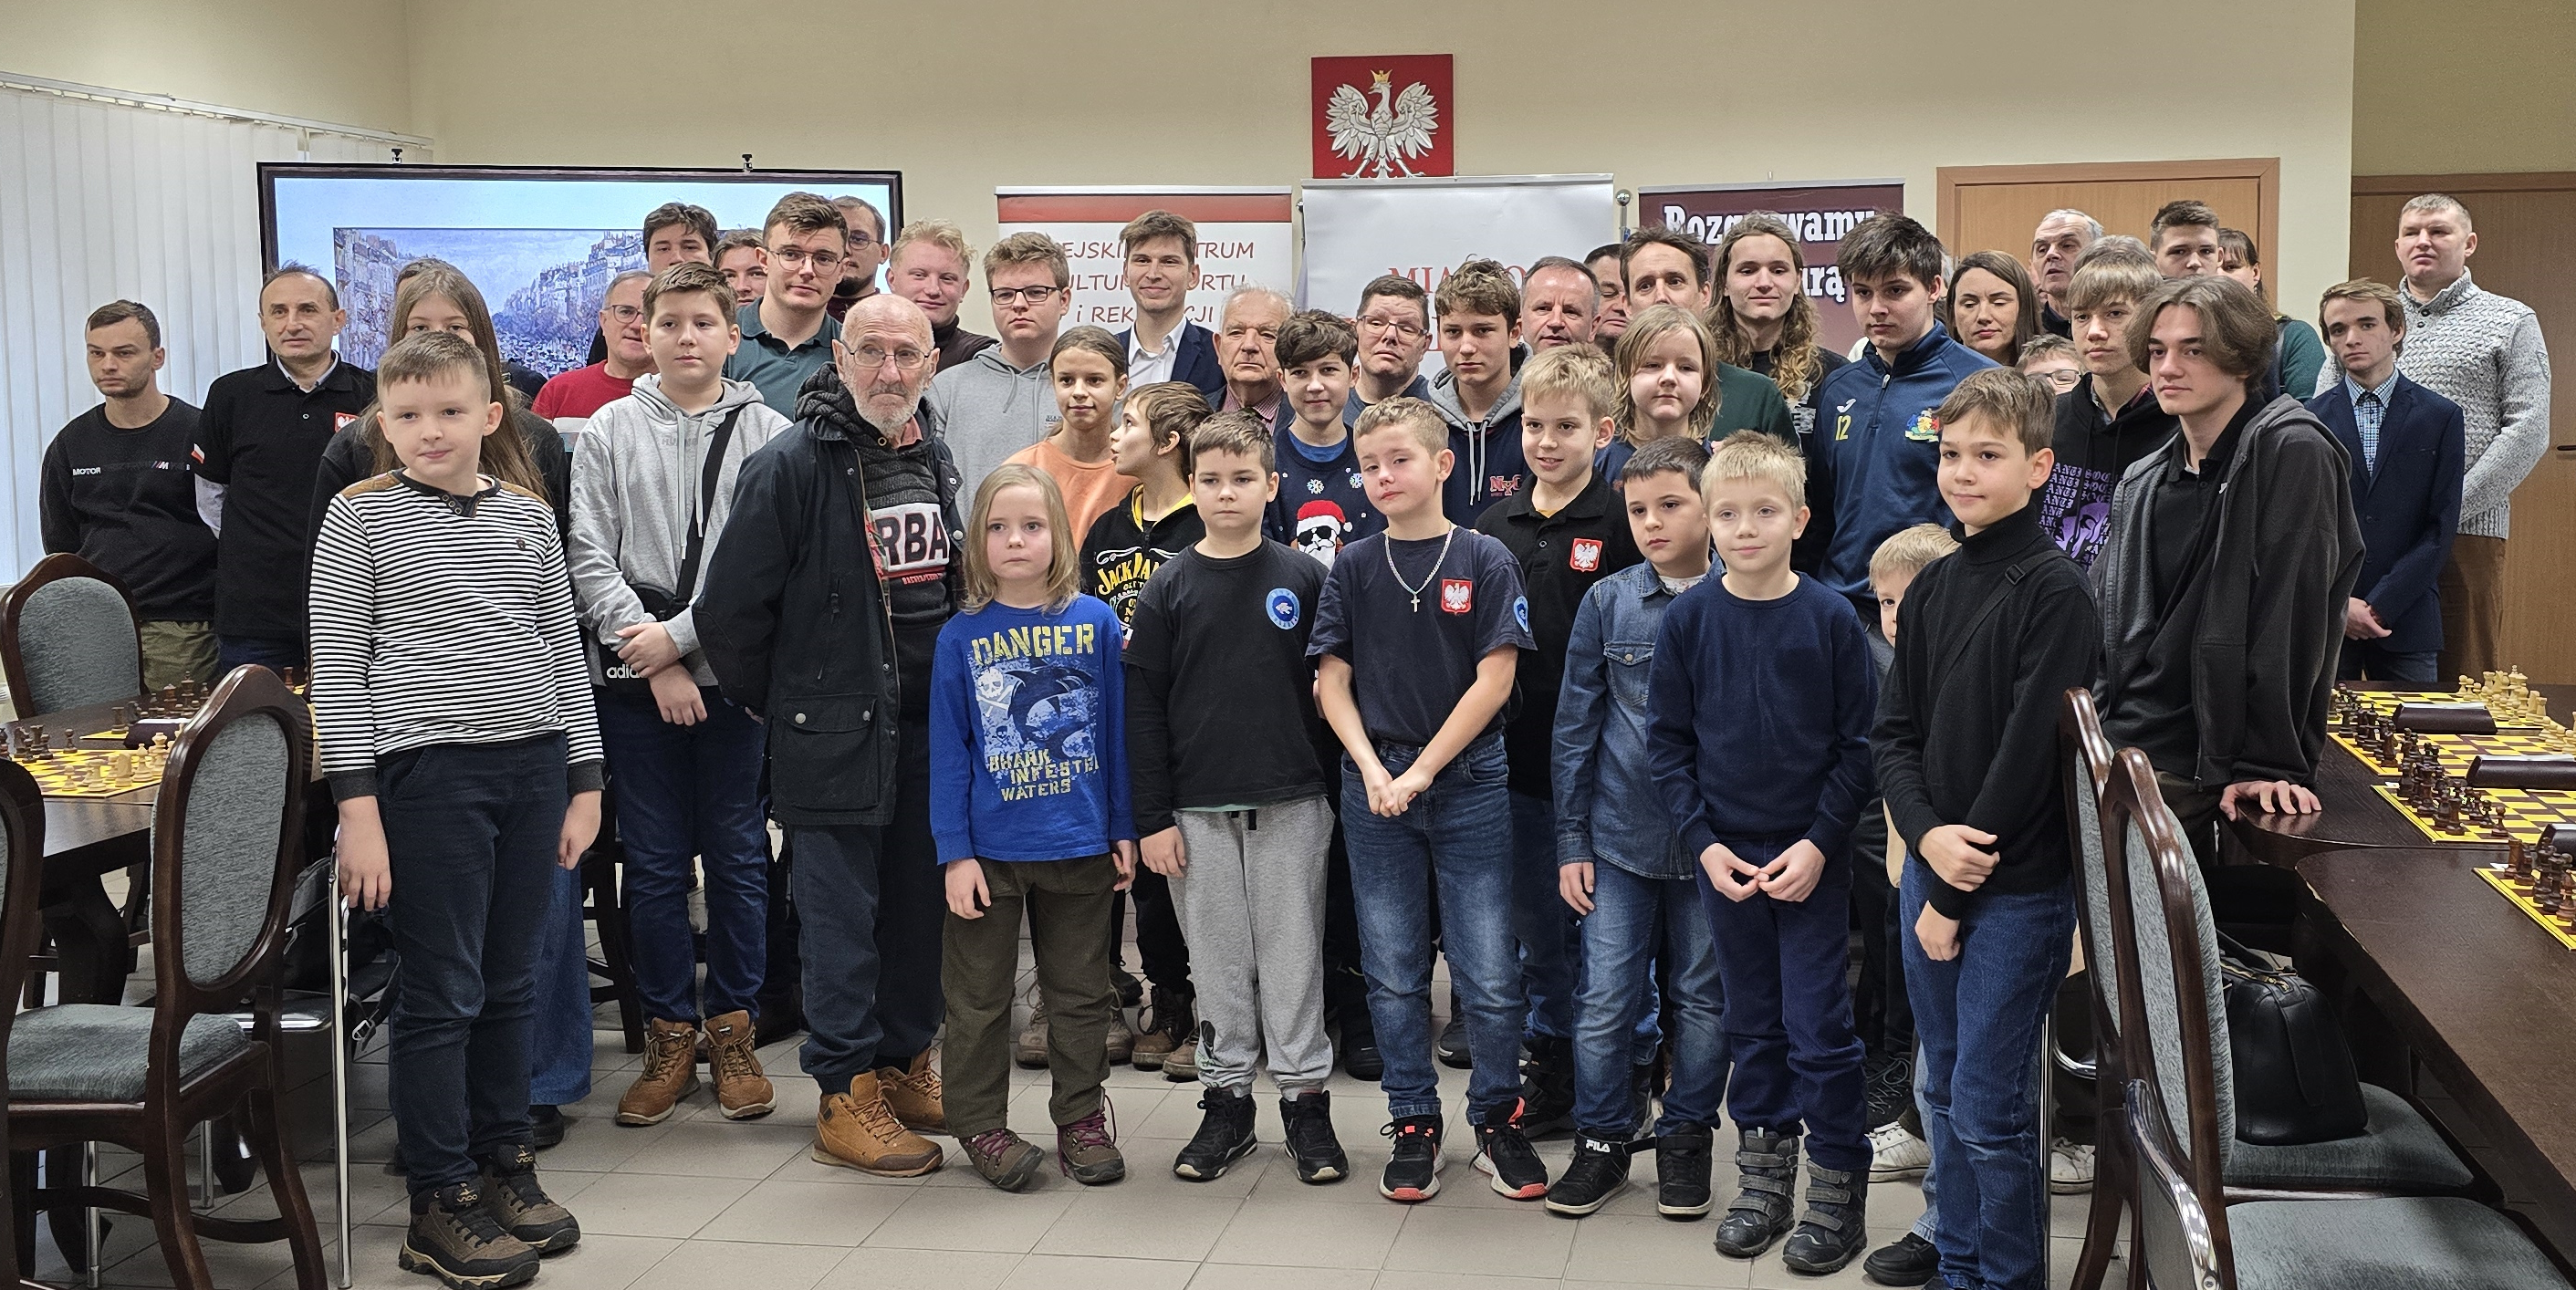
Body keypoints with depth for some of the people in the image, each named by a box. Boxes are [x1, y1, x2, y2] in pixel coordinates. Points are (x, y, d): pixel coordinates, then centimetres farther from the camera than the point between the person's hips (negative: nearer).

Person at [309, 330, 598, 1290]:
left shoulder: (529, 516, 9)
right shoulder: (361, 517, -1)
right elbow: (336, 667, -3)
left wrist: (583, 780, 10)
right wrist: (357, 804, -9)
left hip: (533, 765, 4)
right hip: (428, 769, -4)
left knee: (507, 984, 12)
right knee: (442, 993, 0)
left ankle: (503, 1163, 27)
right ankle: (441, 1204, 9)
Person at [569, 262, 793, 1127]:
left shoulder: (768, 435, 1)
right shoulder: (611, 431, 6)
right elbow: (590, 559, 0)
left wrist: (681, 634, -12)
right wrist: (651, 655, -9)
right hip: (637, 684, 1)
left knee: (738, 858, 7)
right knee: (654, 863, 6)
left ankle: (732, 1031, 19)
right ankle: (671, 1036, 18)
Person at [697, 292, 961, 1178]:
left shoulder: (935, 457, 9)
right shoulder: (789, 466, -13)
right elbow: (729, 609, -12)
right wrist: (777, 705, -2)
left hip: (930, 729, 7)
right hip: (833, 733, -6)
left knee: (922, 905, 13)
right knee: (841, 915, 0)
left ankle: (905, 1063, 28)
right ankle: (846, 1095, 10)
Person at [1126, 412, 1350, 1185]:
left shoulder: (1302, 579, 1)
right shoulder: (1170, 588, 2)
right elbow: (1142, 708, 1)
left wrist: (1339, 784, 0)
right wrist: (1153, 817, -3)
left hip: (1291, 804, -1)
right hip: (1198, 809, 1)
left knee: (1293, 955, 5)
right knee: (1219, 960, 9)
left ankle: (1305, 1099, 15)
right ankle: (1226, 1101, 20)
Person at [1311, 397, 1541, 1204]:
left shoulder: (1485, 562, -3)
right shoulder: (1353, 569, 5)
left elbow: (1493, 682, -7)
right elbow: (1332, 681, 4)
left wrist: (1421, 772, -11)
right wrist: (1373, 771, -9)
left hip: (1468, 783, -2)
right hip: (1375, 785, 2)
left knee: (1490, 975, 1)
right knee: (1393, 975, 9)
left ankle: (1498, 1121, 18)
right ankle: (1413, 1127, 21)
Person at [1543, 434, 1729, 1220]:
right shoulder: (1607, 603, 0)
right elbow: (1575, 726, 4)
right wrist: (1572, 841, 2)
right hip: (1620, 835, 1)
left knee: (1703, 998, 11)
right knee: (1605, 999, 3)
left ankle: (1686, 1137, 28)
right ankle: (1603, 1139, 19)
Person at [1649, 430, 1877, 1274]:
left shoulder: (1830, 618, -7)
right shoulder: (1688, 619, -2)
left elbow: (1859, 745, -4)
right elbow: (1667, 743, 2)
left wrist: (1820, 842, -11)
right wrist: (1703, 842, -7)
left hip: (1811, 856, -2)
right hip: (1724, 856, 2)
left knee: (1820, 1027, 1)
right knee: (1752, 1023, 13)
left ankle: (1837, 1187, 16)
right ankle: (1763, 1172, 26)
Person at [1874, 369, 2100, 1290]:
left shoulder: (2055, 591, -12)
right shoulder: (1932, 586, 8)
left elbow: (2030, 748, -16)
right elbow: (1893, 731, 7)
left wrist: (1958, 892, -13)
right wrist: (1928, 837, -12)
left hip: (2019, 885, -6)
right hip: (1930, 870, 6)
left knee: (1990, 1107, -1)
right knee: (1944, 1092, 15)